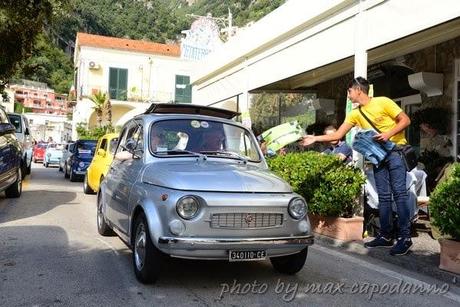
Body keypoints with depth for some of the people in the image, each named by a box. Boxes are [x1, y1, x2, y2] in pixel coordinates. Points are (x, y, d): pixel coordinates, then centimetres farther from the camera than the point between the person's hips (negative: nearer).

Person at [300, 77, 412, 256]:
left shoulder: (383, 102, -7)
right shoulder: (355, 114, 10)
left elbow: (405, 120, -7)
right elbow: (337, 135, 8)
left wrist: (388, 134, -20)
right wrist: (315, 139, 1)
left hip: (395, 150, -6)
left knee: (399, 193, -9)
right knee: (383, 197, 7)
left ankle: (405, 238, -6)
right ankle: (386, 236, 13)